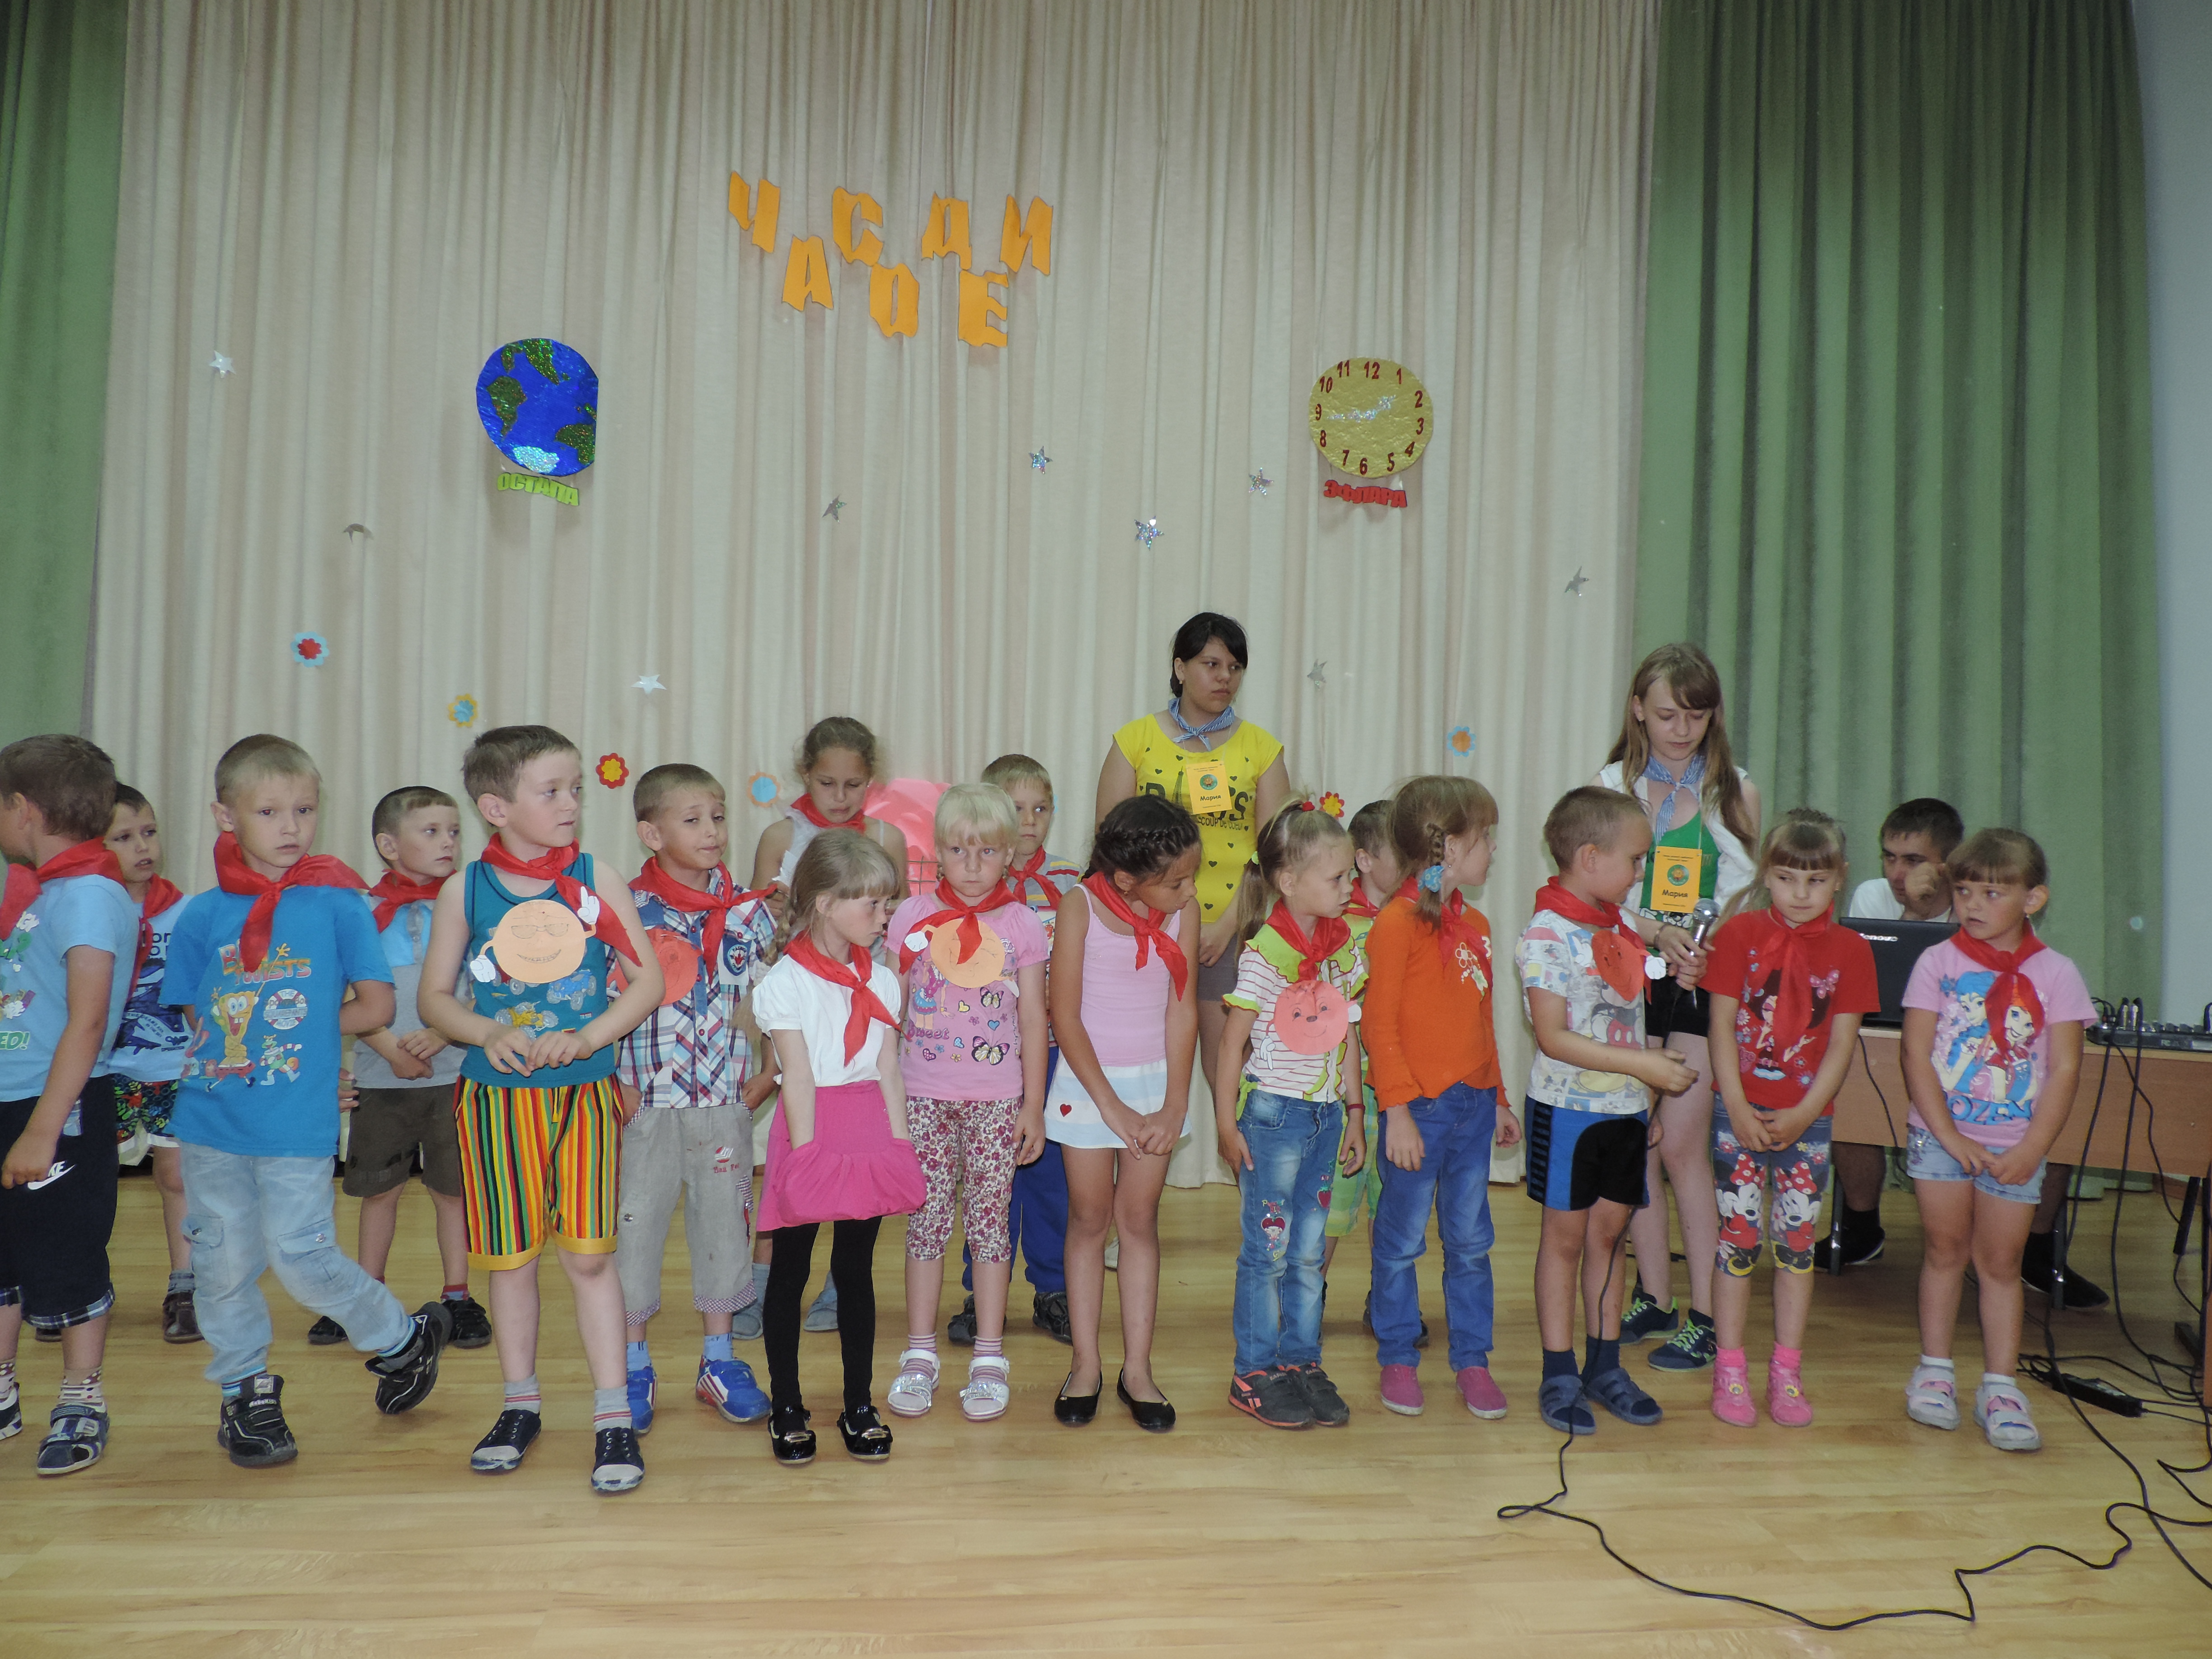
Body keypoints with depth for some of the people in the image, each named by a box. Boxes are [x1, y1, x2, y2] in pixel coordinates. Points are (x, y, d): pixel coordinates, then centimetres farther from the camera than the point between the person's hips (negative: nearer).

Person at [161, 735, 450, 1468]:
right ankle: (246, 1392, 29)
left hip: (298, 1123, -3)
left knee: (301, 1256, -4)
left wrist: (307, 1035, -2)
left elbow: (375, 1006, -2)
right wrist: (270, 1043, -1)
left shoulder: (338, 902, -4)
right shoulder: (203, 916, 2)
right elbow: (195, 1016, 9)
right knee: (222, 1263, 11)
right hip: (211, 1117, 4)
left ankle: (405, 1340, 19)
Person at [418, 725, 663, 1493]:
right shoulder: (464, 890, -1)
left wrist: (587, 1037, -14)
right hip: (496, 1096, 1)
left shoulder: (596, 879, -1)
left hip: (583, 1092, -1)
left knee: (588, 1253, -2)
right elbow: (435, 996, 4)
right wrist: (489, 1034, -14)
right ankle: (520, 1405, 29)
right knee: (511, 1256, 11)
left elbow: (648, 977, -1)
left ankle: (614, 1417, 8)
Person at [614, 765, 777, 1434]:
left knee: (723, 1225, 11)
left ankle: (719, 1361, 27)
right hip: (646, 1102, -2)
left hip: (725, 1104, 3)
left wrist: (766, 1080, 0)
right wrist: (614, 1086, -9)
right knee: (634, 1227, 6)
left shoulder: (748, 912, 1)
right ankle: (634, 1367, 23)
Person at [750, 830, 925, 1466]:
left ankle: (860, 1407, 20)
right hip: (810, 1130, -4)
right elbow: (798, 1078, -11)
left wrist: (900, 1148, 4)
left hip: (868, 1134, 4)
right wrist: (807, 1156, -13)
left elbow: (888, 1072, 8)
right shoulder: (785, 981, -7)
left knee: (857, 1270, 11)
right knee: (790, 1270, 7)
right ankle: (786, 1408, 19)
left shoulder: (881, 979, 9)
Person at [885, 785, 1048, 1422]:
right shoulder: (912, 916, 0)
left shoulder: (1021, 924, -1)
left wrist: (1034, 1105, 3)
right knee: (927, 1219, 6)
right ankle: (920, 1355, 18)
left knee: (989, 1218, 5)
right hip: (923, 1095, 0)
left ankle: (989, 1359, 16)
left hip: (997, 1098, 0)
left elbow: (1033, 1019, 3)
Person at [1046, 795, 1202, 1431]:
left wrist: (1175, 1104, -9)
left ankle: (1137, 1368, 16)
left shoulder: (1184, 908, -7)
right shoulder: (1081, 907, -15)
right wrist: (1112, 1107, -13)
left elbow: (1182, 1009, -5)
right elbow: (1065, 1016, -13)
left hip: (1156, 1079, 2)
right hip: (1087, 1081, -2)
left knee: (1140, 1219, 8)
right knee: (1089, 1218, 8)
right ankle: (1085, 1364, 19)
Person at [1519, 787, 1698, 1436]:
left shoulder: (1621, 927, 9)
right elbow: (1553, 1038, -21)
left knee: (1610, 1232, 13)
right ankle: (1559, 1377, 14)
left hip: (1624, 1110, 7)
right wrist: (1641, 1064, -23)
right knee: (1565, 1236, 4)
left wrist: (1647, 1104, 16)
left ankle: (1605, 1367, 24)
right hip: (1569, 1108, -7)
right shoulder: (1546, 936, -17)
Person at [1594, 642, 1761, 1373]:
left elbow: (1750, 892, 5)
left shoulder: (1735, 789, 5)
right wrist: (1659, 934, -18)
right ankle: (1654, 1297, 21)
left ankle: (1706, 1315, 5)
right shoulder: (1614, 784, 5)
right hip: (1632, 976, 2)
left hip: (1708, 981, -2)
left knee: (1682, 1144, -5)